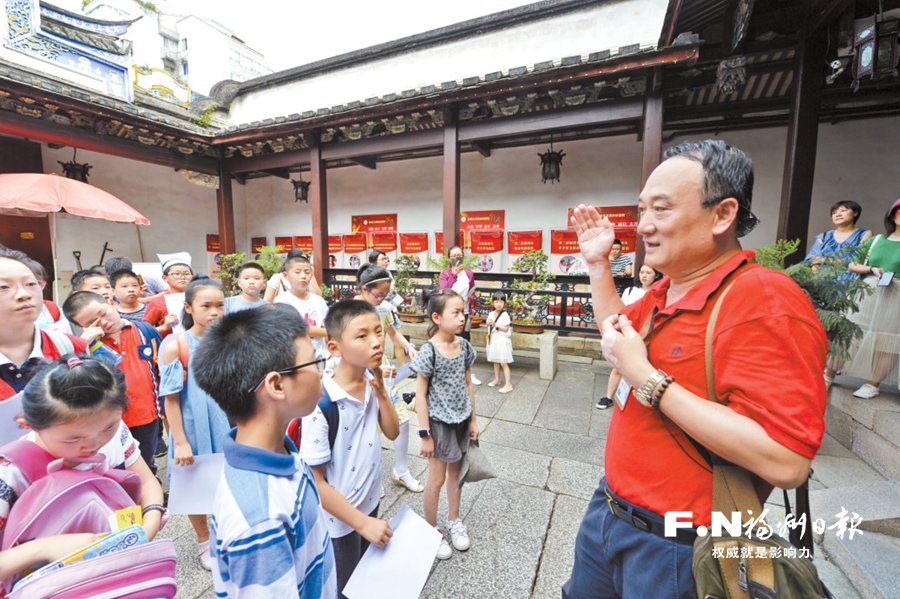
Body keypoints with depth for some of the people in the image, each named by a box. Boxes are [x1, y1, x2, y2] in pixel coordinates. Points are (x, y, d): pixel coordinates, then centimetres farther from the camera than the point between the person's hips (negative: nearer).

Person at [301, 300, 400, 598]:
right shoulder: (321, 404, -31)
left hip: (370, 501, 6)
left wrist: (381, 392, -20)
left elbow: (392, 433, -4)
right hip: (340, 519, -5)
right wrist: (363, 522, -17)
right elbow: (314, 482, -24)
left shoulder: (373, 382, -13)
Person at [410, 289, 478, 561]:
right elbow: (420, 394, -16)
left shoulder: (464, 346, -3)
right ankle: (432, 530, 34)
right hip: (439, 421, -5)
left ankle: (454, 520, 45)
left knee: (456, 471, 21)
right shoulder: (429, 351, -20)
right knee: (437, 478, 9)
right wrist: (425, 434, -14)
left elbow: (468, 384, 6)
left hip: (461, 419, 6)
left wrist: (473, 419, 10)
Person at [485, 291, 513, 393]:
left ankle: (508, 384, -1)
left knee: (503, 363, -6)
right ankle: (497, 379, 34)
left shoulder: (505, 315, -12)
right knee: (495, 361, 18)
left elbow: (506, 328, -15)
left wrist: (495, 325, -22)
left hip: (502, 340, -7)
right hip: (493, 339, 7)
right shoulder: (491, 314, 6)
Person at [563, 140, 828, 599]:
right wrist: (598, 263, 7)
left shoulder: (764, 302, -26)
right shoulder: (667, 288, 1)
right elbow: (617, 325, 19)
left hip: (672, 548, -7)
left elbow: (786, 462, -31)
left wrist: (647, 378, -29)